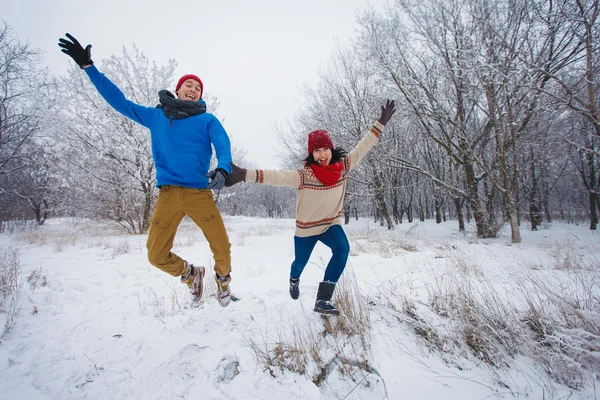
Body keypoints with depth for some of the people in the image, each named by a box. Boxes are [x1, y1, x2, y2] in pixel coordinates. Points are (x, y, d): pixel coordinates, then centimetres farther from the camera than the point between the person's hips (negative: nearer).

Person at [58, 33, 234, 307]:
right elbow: (119, 101, 23)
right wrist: (88, 66, 21)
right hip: (168, 194, 3)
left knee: (222, 249, -9)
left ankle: (222, 277, 26)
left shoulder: (207, 120, 10)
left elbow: (224, 145, -6)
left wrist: (222, 170, -28)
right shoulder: (155, 116, 18)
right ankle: (191, 274, 31)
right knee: (156, 256, 1)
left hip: (200, 193, -2)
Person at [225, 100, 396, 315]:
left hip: (331, 224, 3)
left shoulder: (343, 166, -13)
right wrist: (244, 174, -51)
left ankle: (323, 299, -19)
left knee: (342, 249, -27)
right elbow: (277, 176, -39)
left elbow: (362, 147, -5)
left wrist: (381, 123, -5)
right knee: (300, 263, 16)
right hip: (306, 228, -2)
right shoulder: (304, 175, -27)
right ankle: (294, 279, 57)